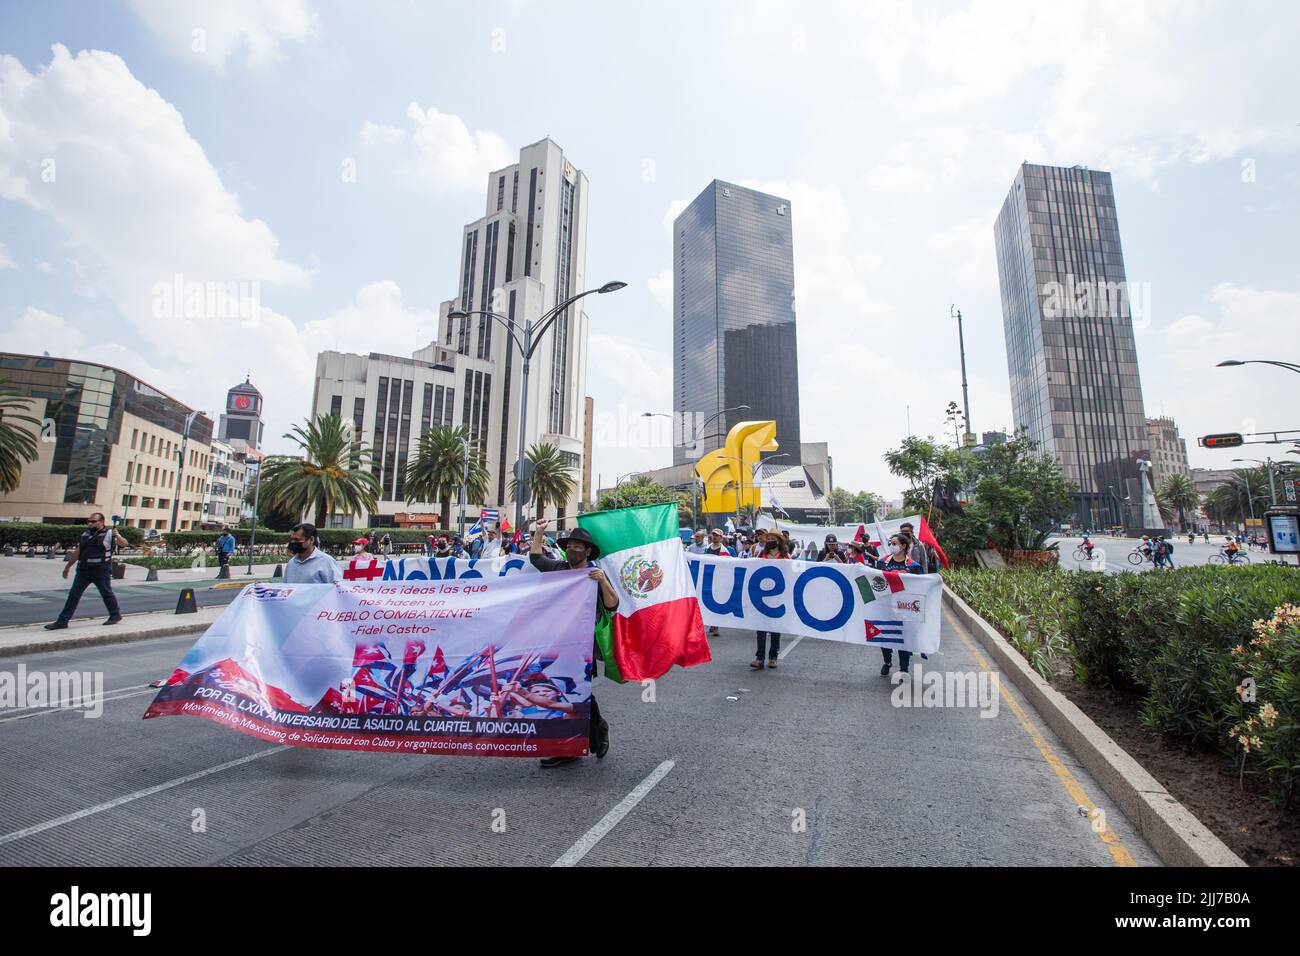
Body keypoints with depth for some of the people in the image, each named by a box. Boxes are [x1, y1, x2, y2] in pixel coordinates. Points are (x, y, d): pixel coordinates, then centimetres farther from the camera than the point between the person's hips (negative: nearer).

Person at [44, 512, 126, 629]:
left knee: (107, 593, 5)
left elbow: (124, 543, -16)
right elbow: (77, 552, 20)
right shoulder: (85, 534, 13)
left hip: (101, 570, -6)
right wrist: (68, 566, 21)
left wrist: (118, 536, -37)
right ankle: (62, 621, 10)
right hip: (83, 570, 6)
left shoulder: (109, 533, -5)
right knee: (73, 594, 5)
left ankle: (115, 615, 20)